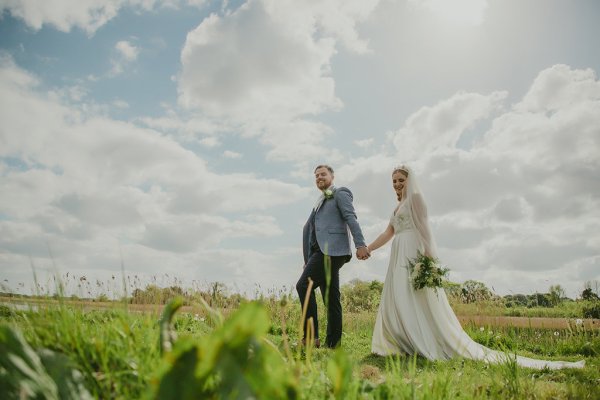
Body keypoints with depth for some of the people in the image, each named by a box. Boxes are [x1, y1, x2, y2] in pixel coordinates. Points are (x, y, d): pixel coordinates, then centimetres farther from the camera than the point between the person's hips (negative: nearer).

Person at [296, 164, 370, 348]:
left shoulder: (340, 194, 4)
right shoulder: (320, 202, 28)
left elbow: (351, 218, -10)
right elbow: (309, 229, 26)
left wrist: (360, 244, -22)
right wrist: (308, 260, 21)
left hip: (331, 250, -9)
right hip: (323, 251, 9)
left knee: (303, 285, -18)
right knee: (331, 298, 7)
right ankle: (333, 343, 10)